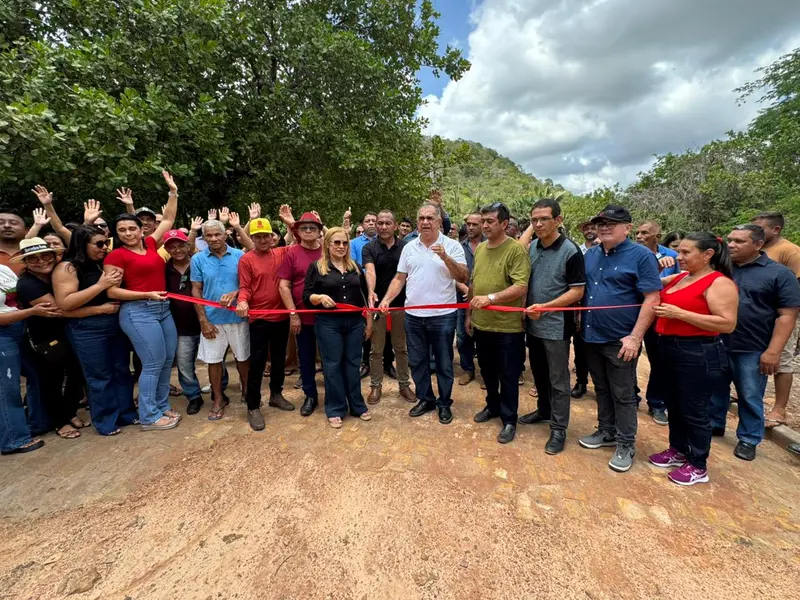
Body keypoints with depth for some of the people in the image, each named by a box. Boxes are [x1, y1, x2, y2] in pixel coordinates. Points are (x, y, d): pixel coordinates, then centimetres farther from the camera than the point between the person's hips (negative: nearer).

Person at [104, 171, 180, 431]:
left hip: (163, 309, 7)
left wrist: (173, 192, 16)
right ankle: (149, 417, 10)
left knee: (168, 360, 10)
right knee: (153, 364, -4)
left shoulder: (150, 244, 9)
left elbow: (168, 220, 17)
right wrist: (147, 295, -16)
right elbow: (112, 292, -8)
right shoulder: (116, 256, -5)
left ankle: (162, 406, 25)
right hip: (138, 312, -6)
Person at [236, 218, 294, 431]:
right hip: (259, 318, -4)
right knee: (257, 362, 2)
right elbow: (245, 287, -7)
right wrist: (242, 301, -27)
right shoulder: (246, 259, -5)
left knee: (279, 358, 17)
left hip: (282, 316, 4)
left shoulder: (281, 253, 5)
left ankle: (276, 394, 36)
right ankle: (253, 407, 15)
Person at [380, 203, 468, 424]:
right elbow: (399, 278, 9)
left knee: (443, 363, 9)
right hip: (413, 315, 4)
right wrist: (387, 299, -4)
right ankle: (425, 399, 32)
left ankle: (444, 403, 27)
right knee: (417, 361, 14)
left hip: (443, 315, -4)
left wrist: (445, 257, -25)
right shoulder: (409, 247, 7)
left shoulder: (452, 245, -4)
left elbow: (463, 277, -12)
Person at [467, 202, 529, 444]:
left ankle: (509, 420, 25)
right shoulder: (480, 248, 8)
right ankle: (493, 406, 41)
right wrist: (469, 314, 14)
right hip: (482, 324, 7)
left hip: (508, 326, -6)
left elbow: (520, 288, -21)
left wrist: (490, 298, -30)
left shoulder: (516, 249, -13)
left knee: (508, 376, 8)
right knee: (487, 371, 21)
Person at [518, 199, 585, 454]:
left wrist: (545, 307, -22)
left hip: (556, 326, -6)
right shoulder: (532, 247, 5)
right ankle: (544, 410, 40)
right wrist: (526, 307, 2)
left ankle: (559, 428, 20)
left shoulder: (570, 251, -12)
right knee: (539, 374, 20)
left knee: (558, 380, 6)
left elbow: (577, 291, -14)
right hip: (532, 324, 6)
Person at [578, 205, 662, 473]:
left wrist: (635, 337, -18)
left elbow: (651, 299, -13)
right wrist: (579, 323, 6)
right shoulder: (590, 255, 9)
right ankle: (606, 432, 36)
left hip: (620, 340, -6)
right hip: (592, 337, 6)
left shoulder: (641, 256, -9)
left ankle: (626, 445, 23)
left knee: (622, 395, 7)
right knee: (601, 390, 19)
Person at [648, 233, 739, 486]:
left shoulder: (719, 283, -14)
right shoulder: (679, 278, 9)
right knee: (673, 406, 19)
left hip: (699, 355, -8)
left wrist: (680, 313, -24)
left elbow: (727, 324, -21)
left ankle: (698, 466, 23)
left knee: (694, 411, 5)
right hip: (669, 350, 8)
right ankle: (678, 451, 36)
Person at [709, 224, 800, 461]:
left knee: (750, 397, 10)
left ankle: (748, 439, 27)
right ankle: (714, 424, 34)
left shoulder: (779, 273, -5)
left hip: (752, 350, -3)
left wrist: (773, 351, -14)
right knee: (715, 389, 16)